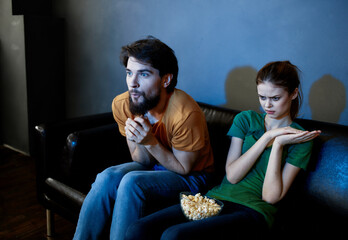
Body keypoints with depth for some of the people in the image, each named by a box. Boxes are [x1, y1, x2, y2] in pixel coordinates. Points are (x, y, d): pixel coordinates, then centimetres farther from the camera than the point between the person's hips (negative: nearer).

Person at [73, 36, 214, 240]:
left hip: (190, 177, -5)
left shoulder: (185, 114, -30)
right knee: (108, 177, -23)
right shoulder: (122, 105, -12)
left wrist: (151, 142, -30)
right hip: (152, 167, 5)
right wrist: (139, 142, -28)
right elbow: (142, 161, -4)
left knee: (131, 182, -29)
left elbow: (183, 168, -16)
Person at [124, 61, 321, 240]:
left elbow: (271, 196, -5)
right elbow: (232, 176, 0)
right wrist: (267, 137, -6)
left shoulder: (300, 139, 3)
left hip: (253, 211, -3)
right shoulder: (246, 119, 12)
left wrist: (278, 144, -11)